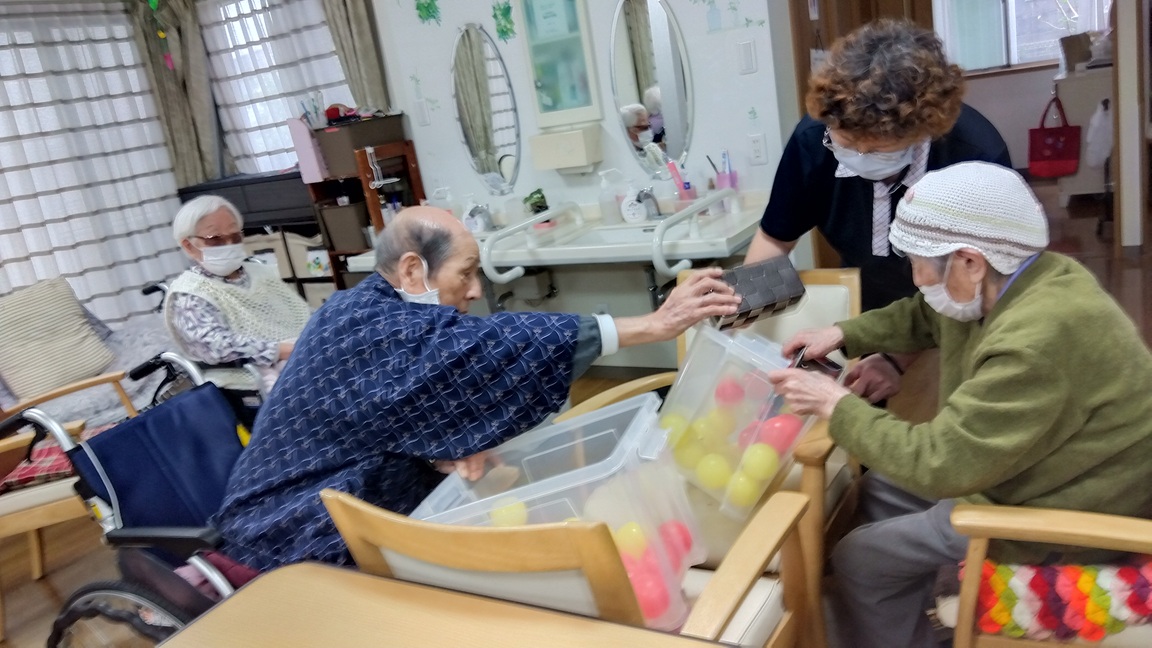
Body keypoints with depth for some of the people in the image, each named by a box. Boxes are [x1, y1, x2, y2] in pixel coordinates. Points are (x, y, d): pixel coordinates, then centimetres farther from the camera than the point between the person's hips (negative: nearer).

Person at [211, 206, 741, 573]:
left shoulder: (376, 312, 2)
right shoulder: (375, 331, -28)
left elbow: (418, 413, 2)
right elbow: (492, 349, -36)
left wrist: (454, 443, -22)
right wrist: (652, 325, -36)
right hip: (301, 541, -8)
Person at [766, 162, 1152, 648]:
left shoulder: (1039, 340, -34)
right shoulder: (1012, 283, -4)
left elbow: (939, 462, -31)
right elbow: (919, 317, 16)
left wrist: (836, 405, -21)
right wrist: (843, 335, 3)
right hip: (1045, 474, 9)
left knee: (857, 561, -4)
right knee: (883, 488, 16)